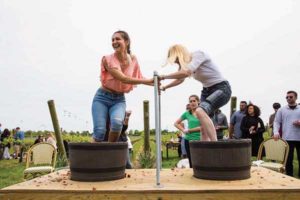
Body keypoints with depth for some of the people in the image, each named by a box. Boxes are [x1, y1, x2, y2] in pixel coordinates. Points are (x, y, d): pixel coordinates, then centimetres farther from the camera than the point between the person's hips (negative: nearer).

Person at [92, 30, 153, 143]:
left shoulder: (133, 60, -1)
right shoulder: (107, 59, -15)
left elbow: (139, 78, 13)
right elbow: (123, 78, -24)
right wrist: (148, 81, -26)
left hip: (119, 100, 2)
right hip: (102, 97, -2)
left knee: (117, 122, -27)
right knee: (100, 130, -14)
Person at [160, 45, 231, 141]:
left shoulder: (198, 55, -20)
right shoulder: (184, 63, 5)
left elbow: (186, 72, -35)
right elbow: (180, 79, 24)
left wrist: (163, 77, -27)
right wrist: (164, 87, 18)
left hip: (221, 88, -9)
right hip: (207, 90, 9)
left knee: (200, 111, -31)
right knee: (204, 124, 2)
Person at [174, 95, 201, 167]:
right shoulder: (187, 113, 7)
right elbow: (176, 123, 16)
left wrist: (189, 130, -8)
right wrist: (183, 130, 1)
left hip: (199, 140, -3)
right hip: (189, 140, 3)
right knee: (192, 163, 10)